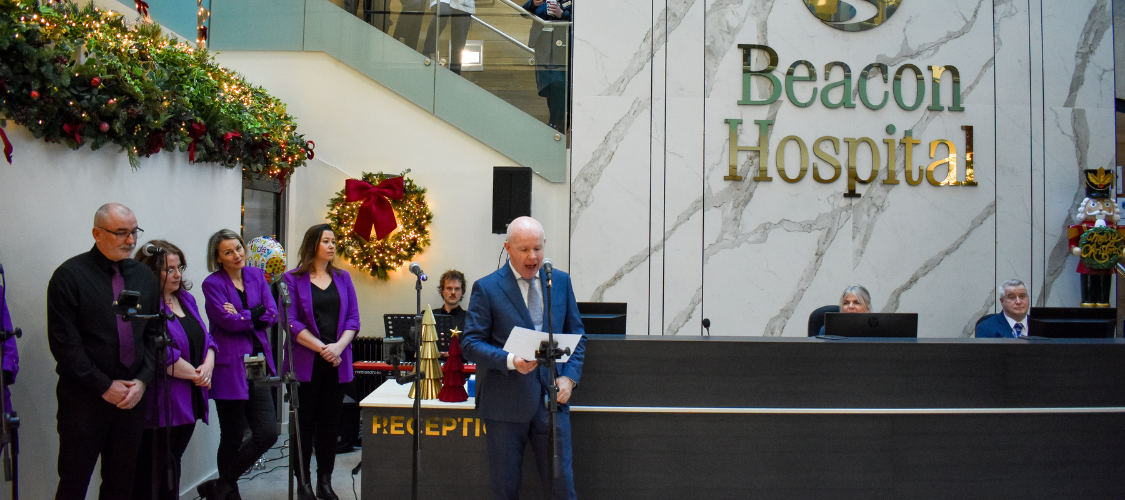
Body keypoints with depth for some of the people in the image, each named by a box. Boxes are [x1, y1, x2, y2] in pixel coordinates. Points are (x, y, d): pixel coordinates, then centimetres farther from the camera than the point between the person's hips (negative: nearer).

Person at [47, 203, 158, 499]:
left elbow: (155, 334, 10)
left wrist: (142, 380, -4)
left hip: (133, 395, 4)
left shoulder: (143, 276, 9)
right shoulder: (70, 275, -5)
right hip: (84, 397, -4)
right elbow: (63, 341, -10)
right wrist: (104, 387, -12)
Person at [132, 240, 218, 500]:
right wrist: (196, 376, -11)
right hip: (160, 406, -8)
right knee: (152, 472, 0)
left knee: (173, 466, 15)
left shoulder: (186, 298, 14)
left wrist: (208, 366, -5)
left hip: (189, 402, 8)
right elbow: (162, 354, -20)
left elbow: (205, 339, 15)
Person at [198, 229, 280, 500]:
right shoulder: (213, 284, -5)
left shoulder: (256, 276, 11)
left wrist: (242, 315, -10)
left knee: (268, 434, 1)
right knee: (232, 437, 4)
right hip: (230, 365, -5)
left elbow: (272, 314, 2)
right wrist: (256, 314, -3)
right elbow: (229, 322, -16)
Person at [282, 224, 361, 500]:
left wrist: (338, 346, -10)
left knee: (330, 420, 7)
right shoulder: (294, 279, 1)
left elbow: (353, 318, 6)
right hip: (306, 362, -3)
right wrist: (321, 348, -14)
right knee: (304, 421, 1)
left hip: (337, 362, 3)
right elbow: (291, 321, -7)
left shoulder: (343, 278, 12)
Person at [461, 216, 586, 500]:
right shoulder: (486, 288, -4)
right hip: (506, 404, -2)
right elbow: (470, 344, -7)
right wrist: (510, 361, -23)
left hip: (552, 400, 3)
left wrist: (570, 376, -1)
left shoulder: (561, 281, 8)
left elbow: (577, 334, 14)